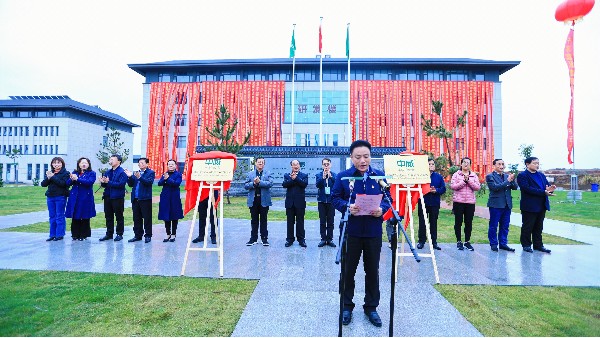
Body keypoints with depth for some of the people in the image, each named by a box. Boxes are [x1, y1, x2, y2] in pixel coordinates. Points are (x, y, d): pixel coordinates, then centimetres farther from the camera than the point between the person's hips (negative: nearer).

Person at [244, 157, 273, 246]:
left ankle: (264, 238, 16)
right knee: (254, 220, 9)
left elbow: (270, 183, -13)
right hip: (253, 200, 2)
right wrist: (253, 183, -17)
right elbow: (245, 186, 0)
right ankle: (254, 238, 19)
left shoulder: (268, 173, 4)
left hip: (264, 200, -1)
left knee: (263, 220, 7)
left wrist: (259, 182, -18)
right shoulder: (250, 174, 8)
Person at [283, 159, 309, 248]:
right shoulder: (286, 175, 9)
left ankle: (301, 239, 14)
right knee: (290, 221, 8)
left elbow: (305, 184, -14)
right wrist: (292, 179, -20)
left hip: (300, 202, -1)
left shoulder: (304, 175, 5)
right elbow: (284, 184, -8)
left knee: (300, 221, 5)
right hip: (290, 201, 2)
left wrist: (296, 178, -16)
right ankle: (290, 239, 17)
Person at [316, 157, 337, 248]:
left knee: (330, 222, 5)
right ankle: (323, 239, 13)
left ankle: (330, 239, 14)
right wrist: (323, 177, -28)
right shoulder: (318, 175, 3)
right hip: (322, 200, 0)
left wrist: (330, 176, -26)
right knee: (322, 222, 5)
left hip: (331, 200, 0)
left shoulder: (334, 175, 1)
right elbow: (317, 185, -13)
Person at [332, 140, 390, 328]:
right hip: (350, 231, -1)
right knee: (348, 270, 10)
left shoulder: (380, 176, 2)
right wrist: (347, 207, -22)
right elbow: (335, 198, -3)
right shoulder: (343, 176, -3)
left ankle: (371, 307, 33)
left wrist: (381, 209, -16)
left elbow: (387, 199, 5)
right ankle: (347, 306, 30)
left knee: (372, 270, 14)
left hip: (373, 232, 2)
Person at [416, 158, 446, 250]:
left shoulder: (439, 177, 7)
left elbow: (443, 189, 3)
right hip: (423, 202, -2)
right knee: (422, 222, 3)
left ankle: (434, 242, 17)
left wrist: (436, 190, -15)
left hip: (435, 203, 2)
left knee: (433, 222, 9)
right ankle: (421, 241, 13)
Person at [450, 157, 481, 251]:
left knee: (469, 222, 5)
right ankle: (459, 241, 14)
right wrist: (464, 181, -13)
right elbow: (452, 186, -8)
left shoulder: (474, 175, 10)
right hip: (458, 201, -2)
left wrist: (469, 180, -11)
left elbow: (478, 187, -2)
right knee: (458, 222, 3)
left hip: (470, 202, 2)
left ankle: (467, 241, 18)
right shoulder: (456, 174, 4)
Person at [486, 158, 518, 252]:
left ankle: (503, 243, 20)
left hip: (507, 204, 6)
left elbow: (515, 187, 6)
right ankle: (493, 244, 11)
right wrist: (508, 181, -16)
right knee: (493, 226, 2)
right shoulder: (490, 176, -4)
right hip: (496, 205, -5)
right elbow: (495, 187, -16)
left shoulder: (507, 176, 13)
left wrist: (512, 180, -12)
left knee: (505, 226, 11)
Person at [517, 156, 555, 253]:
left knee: (539, 227, 14)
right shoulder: (522, 175, -8)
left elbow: (547, 186, 11)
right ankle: (526, 245, 13)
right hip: (529, 206, -7)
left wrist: (550, 189, -13)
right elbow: (528, 189, -19)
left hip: (541, 206, 7)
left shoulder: (541, 175, 16)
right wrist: (544, 192, -24)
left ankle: (538, 245, 23)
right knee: (527, 227, 3)